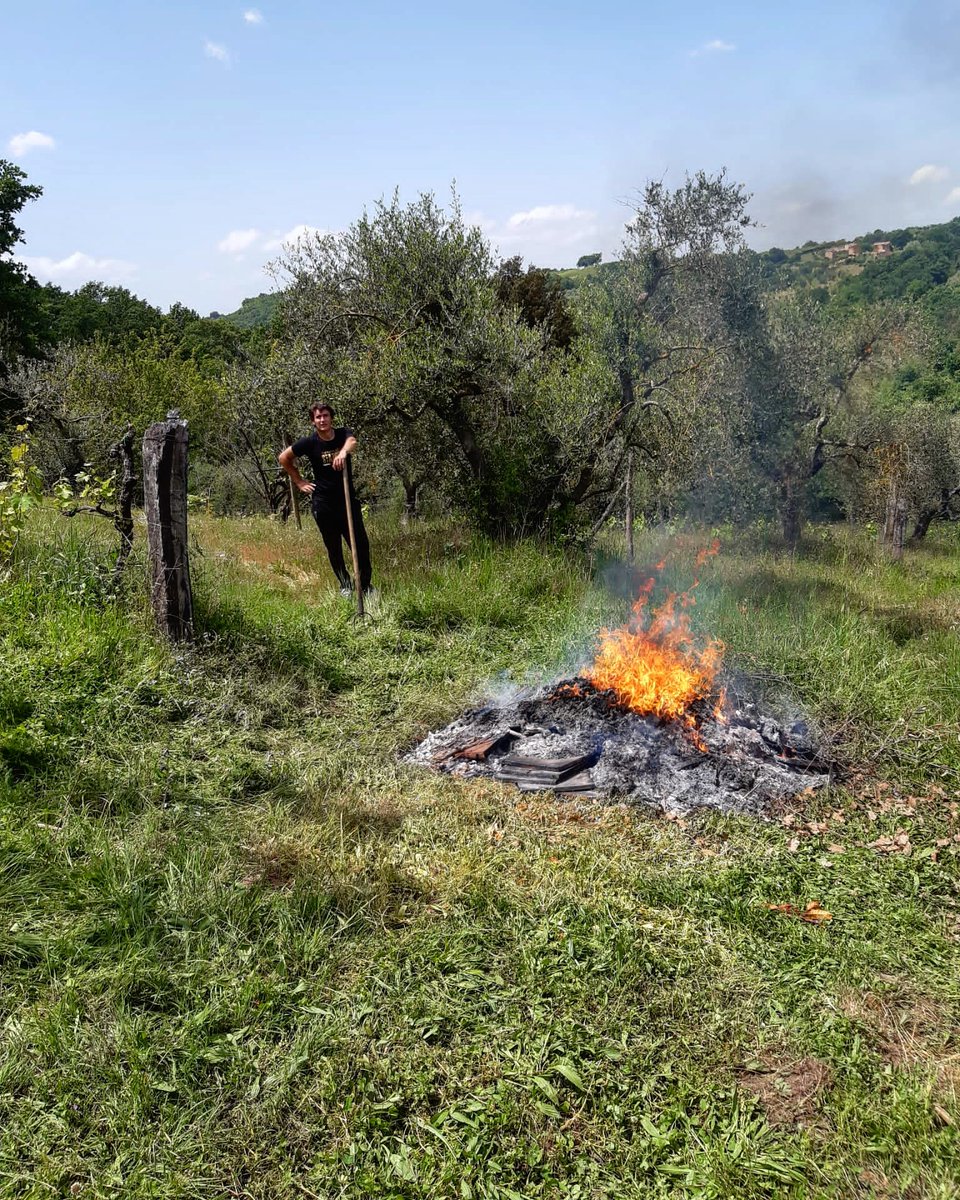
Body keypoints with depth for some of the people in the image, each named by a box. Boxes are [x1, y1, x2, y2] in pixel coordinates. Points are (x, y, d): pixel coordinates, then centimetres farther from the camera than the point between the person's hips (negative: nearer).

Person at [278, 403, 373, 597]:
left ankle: (365, 586, 14)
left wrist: (344, 451, -51)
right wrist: (299, 482, 5)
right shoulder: (309, 442, -6)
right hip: (323, 503, -1)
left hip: (348, 499, 1)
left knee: (361, 544, -1)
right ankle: (345, 585, 24)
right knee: (334, 548, 8)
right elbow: (283, 458, 7)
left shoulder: (343, 434, -4)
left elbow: (352, 441, -29)